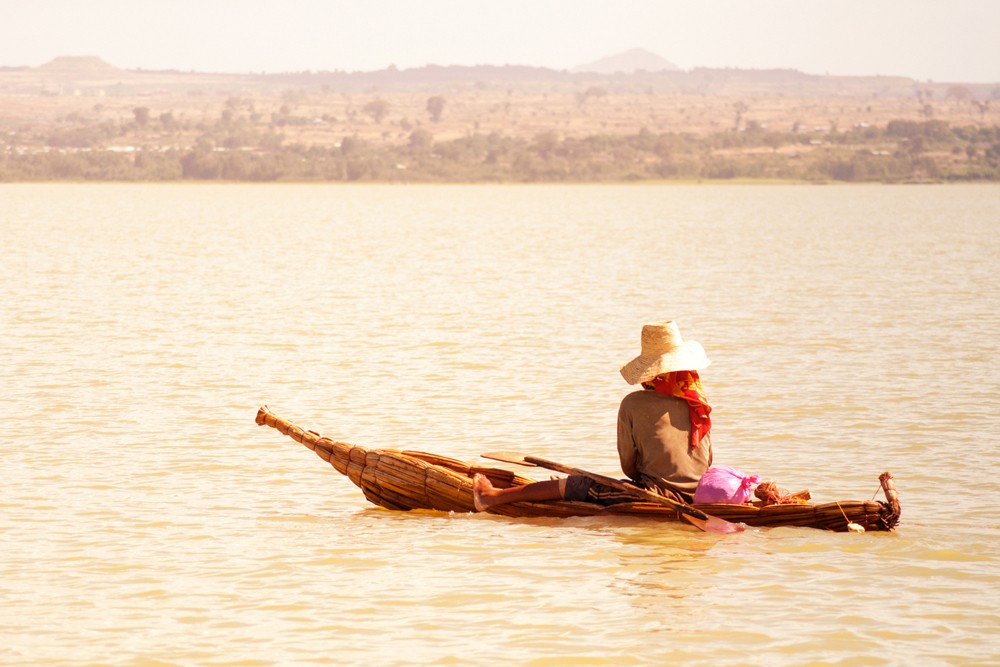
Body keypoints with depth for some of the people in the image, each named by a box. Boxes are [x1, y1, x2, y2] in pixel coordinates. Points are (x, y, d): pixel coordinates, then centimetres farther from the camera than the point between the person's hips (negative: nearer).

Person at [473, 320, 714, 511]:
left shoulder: (633, 404, -6)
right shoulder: (699, 402, 6)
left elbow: (628, 465, -1)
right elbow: (708, 461, 12)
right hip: (697, 499, 5)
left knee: (573, 485, 10)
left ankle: (494, 496, 19)